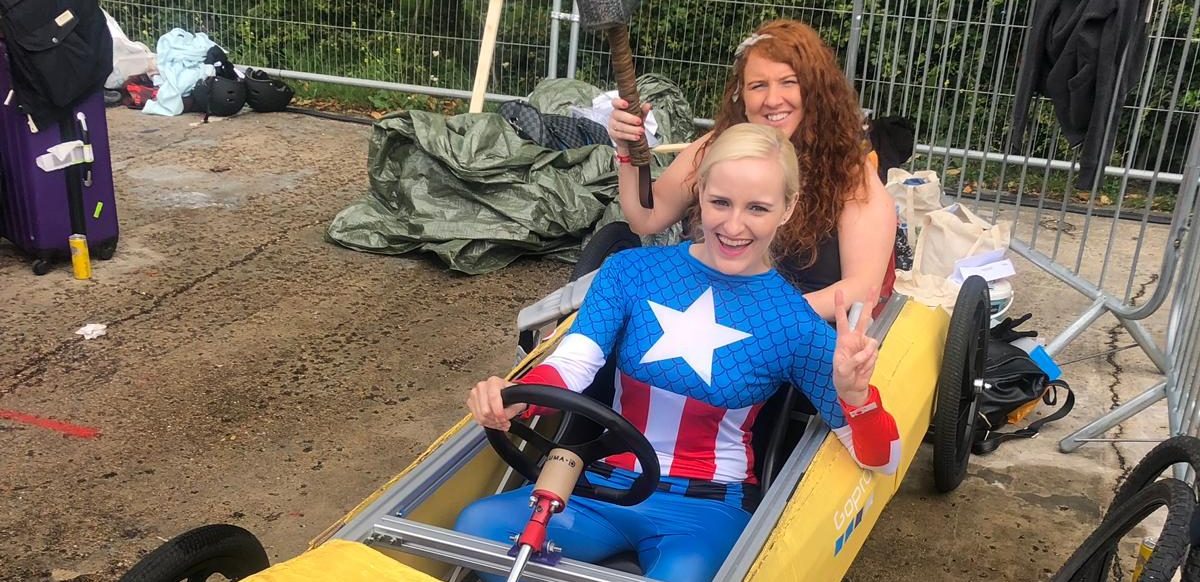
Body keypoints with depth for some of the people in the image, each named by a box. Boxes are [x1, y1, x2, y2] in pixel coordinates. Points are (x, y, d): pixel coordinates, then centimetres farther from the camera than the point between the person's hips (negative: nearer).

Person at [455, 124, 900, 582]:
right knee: (478, 526, -24)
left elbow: (880, 460, -4)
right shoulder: (631, 270, 0)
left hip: (708, 509, -2)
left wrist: (854, 395, -26)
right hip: (602, 487, 3)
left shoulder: (795, 323, -4)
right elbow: (571, 364, -12)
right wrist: (511, 399, -35)